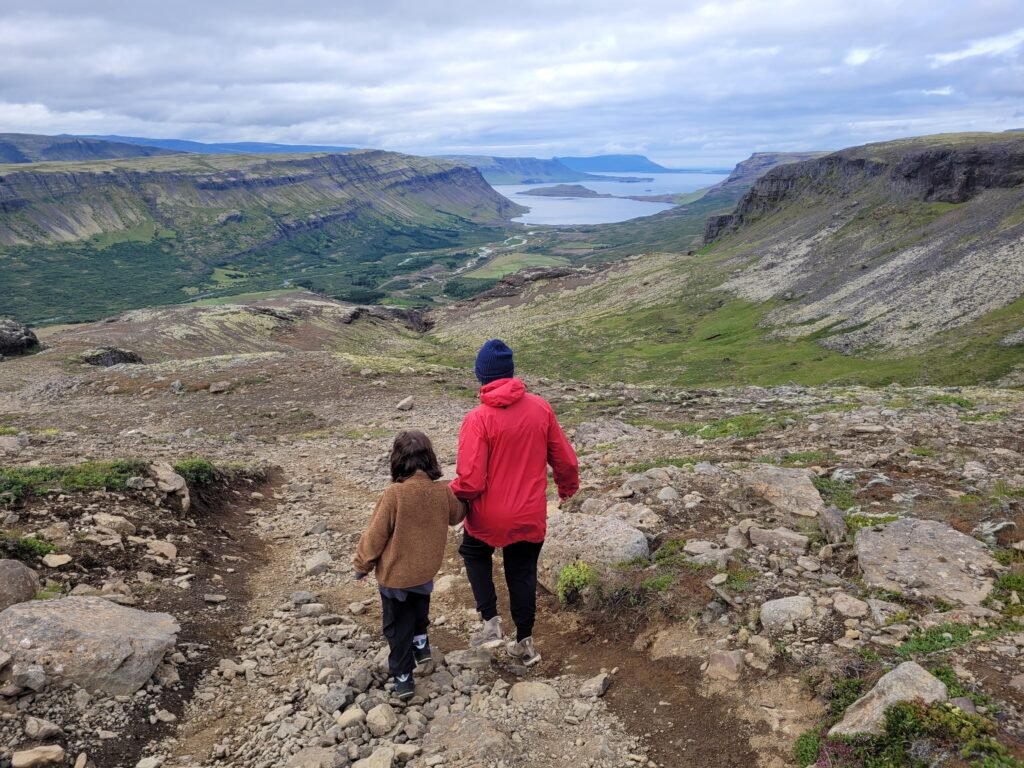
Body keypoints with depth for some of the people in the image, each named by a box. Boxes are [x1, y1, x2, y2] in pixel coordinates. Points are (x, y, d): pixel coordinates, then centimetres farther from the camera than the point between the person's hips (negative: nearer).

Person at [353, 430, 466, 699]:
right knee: (418, 611, 34)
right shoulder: (443, 492, -14)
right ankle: (420, 642, 46)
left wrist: (362, 564, -1)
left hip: (395, 574, -4)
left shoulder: (393, 494, -26)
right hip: (426, 571, 4)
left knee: (398, 626, 14)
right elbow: (456, 516, 8)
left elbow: (375, 535, -16)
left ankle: (403, 677, 19)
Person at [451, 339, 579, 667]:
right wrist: (568, 486, 22)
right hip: (531, 515, 3)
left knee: (474, 554, 27)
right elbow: (564, 458, 1)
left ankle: (491, 621, 16)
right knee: (523, 573, 21)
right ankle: (524, 642, 33)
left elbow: (470, 481, -21)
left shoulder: (478, 419, -20)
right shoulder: (540, 407, -8)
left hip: (489, 516, -3)